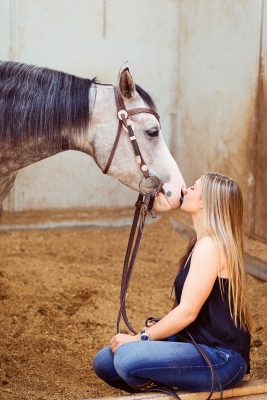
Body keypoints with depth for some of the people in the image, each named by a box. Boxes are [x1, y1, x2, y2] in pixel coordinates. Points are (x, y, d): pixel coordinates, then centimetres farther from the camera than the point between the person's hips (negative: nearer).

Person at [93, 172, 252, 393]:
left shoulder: (210, 245, -18)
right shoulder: (204, 243, 14)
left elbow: (187, 312, -21)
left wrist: (140, 338, -13)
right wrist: (156, 329, 2)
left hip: (221, 359, -9)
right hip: (197, 344, 9)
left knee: (127, 359, -30)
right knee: (104, 361, 1)